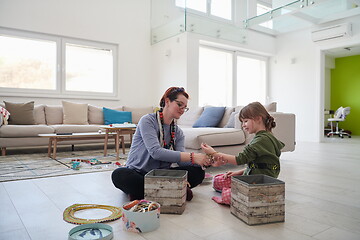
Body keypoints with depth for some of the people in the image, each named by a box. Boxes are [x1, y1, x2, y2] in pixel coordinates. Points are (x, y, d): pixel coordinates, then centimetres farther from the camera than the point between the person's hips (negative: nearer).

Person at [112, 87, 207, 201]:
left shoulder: (178, 132, 8)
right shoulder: (147, 121, -11)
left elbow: (181, 161, -7)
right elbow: (155, 152, -26)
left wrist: (206, 159, -25)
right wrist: (192, 157, -31)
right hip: (138, 173, -5)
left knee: (198, 171, -12)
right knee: (119, 175, -35)